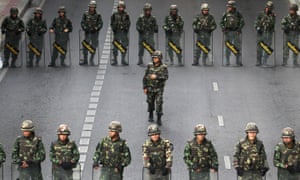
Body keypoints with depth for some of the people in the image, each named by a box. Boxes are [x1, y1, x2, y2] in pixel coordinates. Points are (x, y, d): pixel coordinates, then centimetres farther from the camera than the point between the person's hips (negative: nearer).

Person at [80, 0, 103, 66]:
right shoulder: (85, 14, 0)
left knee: (94, 46, 1)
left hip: (94, 33, 0)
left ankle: (91, 60, 13)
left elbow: (100, 24, -2)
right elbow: (82, 23, 2)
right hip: (87, 32, 0)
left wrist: (96, 28, -17)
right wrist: (85, 28, -13)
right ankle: (85, 61, 5)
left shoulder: (98, 15, -2)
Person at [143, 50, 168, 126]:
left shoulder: (163, 67, -9)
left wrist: (156, 77, -30)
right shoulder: (150, 66, -2)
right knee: (150, 103, 14)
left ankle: (159, 119, 0)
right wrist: (145, 87, 1)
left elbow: (166, 77, -20)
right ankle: (151, 116, 36)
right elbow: (145, 77, 3)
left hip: (159, 89, -3)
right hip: (150, 88, 3)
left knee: (159, 103, -9)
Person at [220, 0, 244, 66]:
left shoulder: (238, 14, -2)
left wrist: (239, 29, -19)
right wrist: (223, 29, -10)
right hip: (228, 32, 1)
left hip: (236, 33, -1)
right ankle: (227, 62, 4)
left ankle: (238, 62, 3)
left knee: (238, 47, -2)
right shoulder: (226, 14, 3)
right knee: (227, 48, 0)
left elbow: (242, 23, -5)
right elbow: (221, 23, 8)